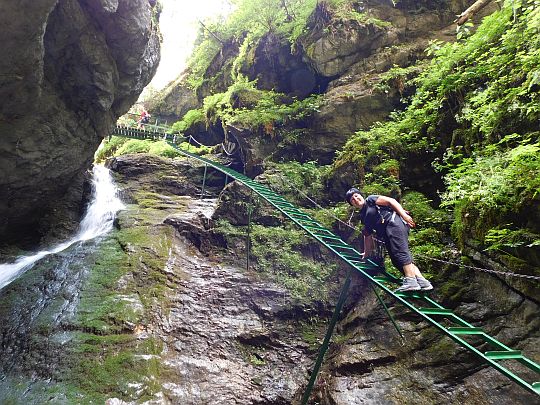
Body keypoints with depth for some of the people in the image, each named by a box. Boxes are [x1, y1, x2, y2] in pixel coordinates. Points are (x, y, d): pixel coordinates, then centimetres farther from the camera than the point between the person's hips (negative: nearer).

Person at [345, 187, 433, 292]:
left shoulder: (370, 200, 7)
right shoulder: (363, 217, 26)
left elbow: (391, 201, -2)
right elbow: (367, 236, 30)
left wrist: (404, 215, -14)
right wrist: (366, 254, 31)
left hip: (394, 221, -8)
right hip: (386, 232, 8)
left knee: (399, 251, -22)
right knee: (396, 259, -4)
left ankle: (411, 280, -28)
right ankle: (422, 280, -9)